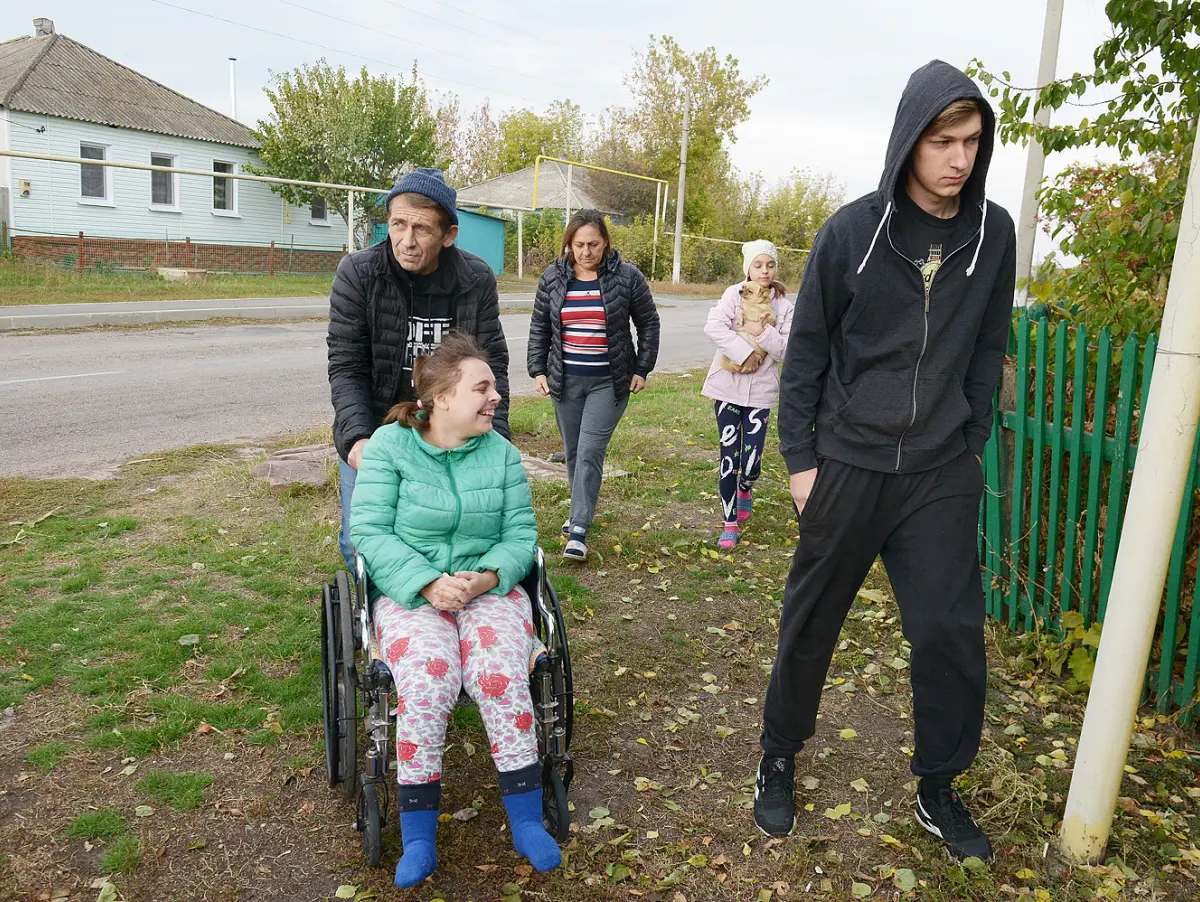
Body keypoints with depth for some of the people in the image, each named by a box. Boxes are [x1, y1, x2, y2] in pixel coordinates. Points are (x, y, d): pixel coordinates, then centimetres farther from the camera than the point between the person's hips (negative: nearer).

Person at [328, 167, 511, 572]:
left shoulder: (477, 280, -10)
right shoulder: (357, 273, -14)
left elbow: (492, 364, -7)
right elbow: (346, 366, -13)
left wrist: (495, 438, -19)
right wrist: (358, 437, -27)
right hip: (372, 431, -1)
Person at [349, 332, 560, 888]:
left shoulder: (501, 454, 4)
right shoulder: (389, 445, -3)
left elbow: (521, 535, 3)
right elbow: (368, 531, -9)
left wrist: (486, 577, -18)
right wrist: (428, 584, -21)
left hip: (489, 588, 2)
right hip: (410, 593, -1)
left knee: (500, 675, -27)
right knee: (427, 681, -30)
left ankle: (527, 821, -9)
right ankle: (418, 834, -11)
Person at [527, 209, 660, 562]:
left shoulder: (627, 277, -5)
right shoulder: (553, 278, 2)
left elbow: (649, 324, 4)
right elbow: (539, 327, 10)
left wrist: (642, 369, 2)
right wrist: (538, 370, 4)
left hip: (609, 382, -3)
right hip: (565, 380, 3)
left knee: (590, 452, -10)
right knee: (572, 451, 12)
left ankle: (579, 529, -6)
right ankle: (580, 510, 32)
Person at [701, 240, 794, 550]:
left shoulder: (783, 306, 4)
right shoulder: (734, 294, -2)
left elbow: (786, 350, -3)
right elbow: (713, 326, -18)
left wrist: (763, 331, -17)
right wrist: (744, 352, -20)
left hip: (761, 391, 1)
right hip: (728, 386, -1)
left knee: (751, 463, -2)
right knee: (729, 457, 1)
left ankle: (744, 490, 36)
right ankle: (730, 523, 16)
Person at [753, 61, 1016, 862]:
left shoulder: (993, 233, 1)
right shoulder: (852, 231, -7)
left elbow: (988, 349, 9)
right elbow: (807, 351, -2)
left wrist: (972, 446, 6)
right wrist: (800, 458, -4)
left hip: (944, 477, 2)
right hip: (848, 465, -2)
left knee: (951, 631, 4)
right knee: (811, 624, 10)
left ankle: (940, 790, 28)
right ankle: (780, 760, 32)